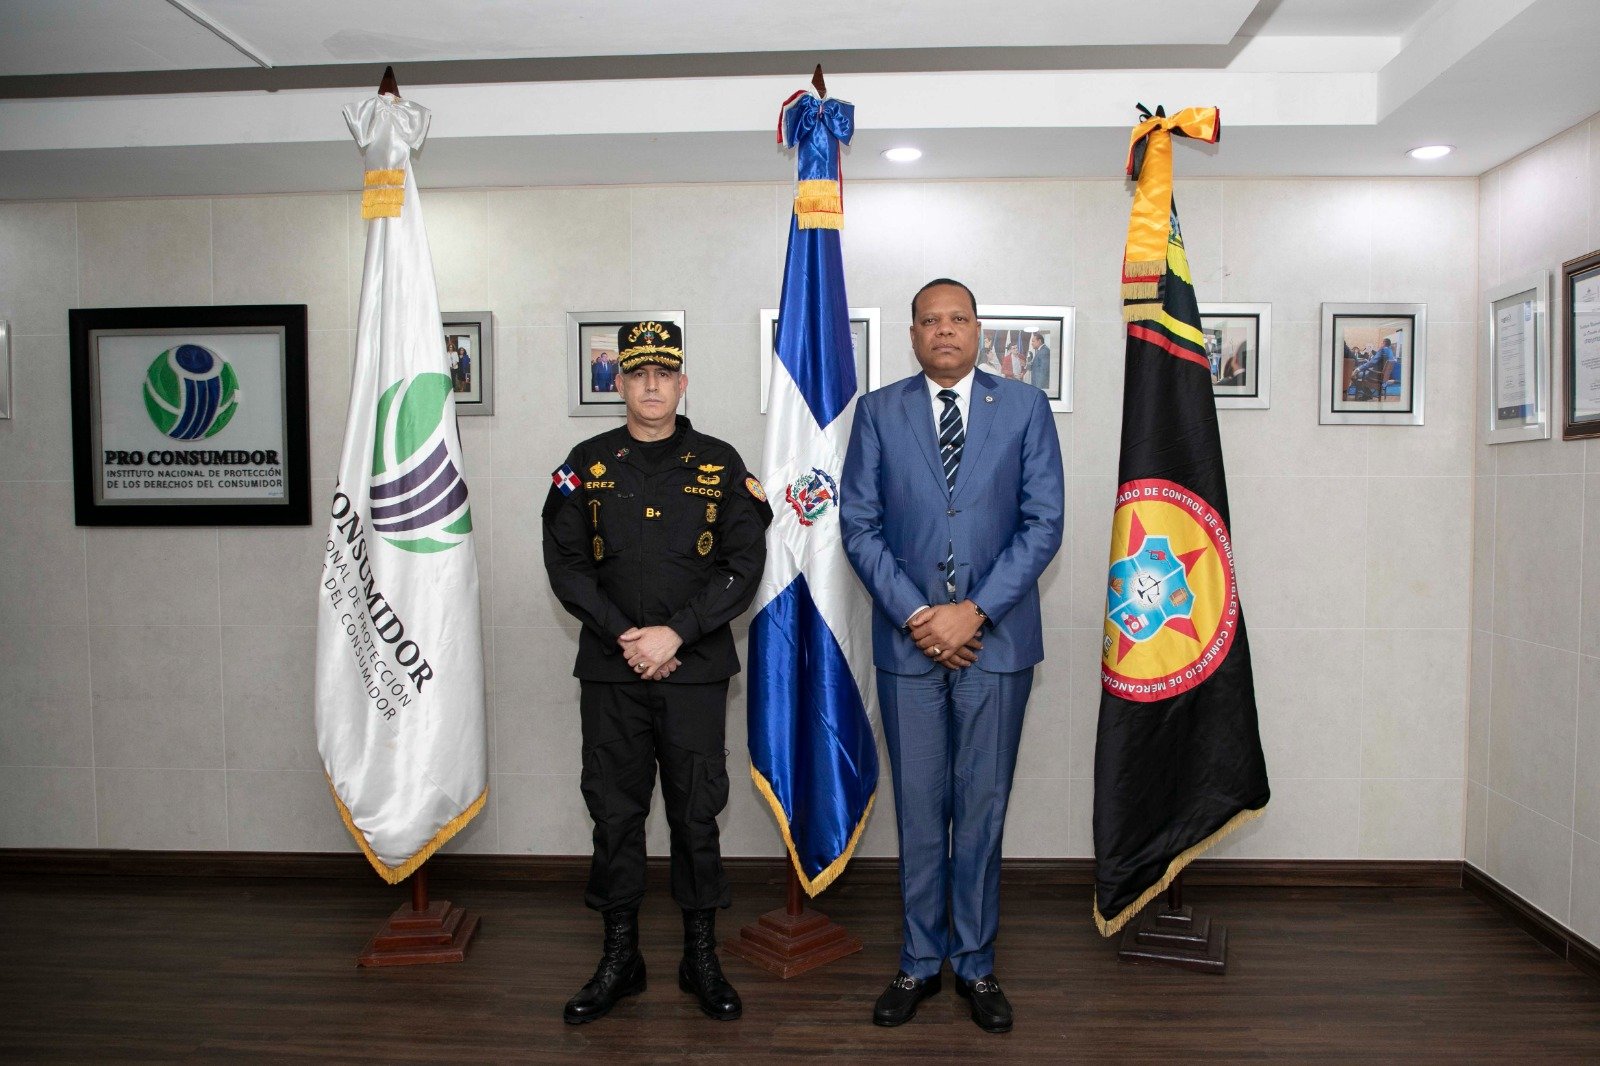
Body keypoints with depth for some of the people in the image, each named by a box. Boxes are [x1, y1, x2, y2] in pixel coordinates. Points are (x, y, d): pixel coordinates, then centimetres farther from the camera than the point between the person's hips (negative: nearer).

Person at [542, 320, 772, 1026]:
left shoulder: (720, 464, 3)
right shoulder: (588, 463, 6)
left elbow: (746, 565, -3)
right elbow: (565, 564, 2)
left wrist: (675, 633, -13)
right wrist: (624, 636, -9)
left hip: (696, 669, -1)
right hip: (610, 671, 1)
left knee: (696, 814, 6)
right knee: (614, 812, 8)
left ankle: (701, 957, 21)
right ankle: (619, 957, 24)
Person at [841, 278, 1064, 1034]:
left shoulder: (1025, 408, 4)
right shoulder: (878, 411, 5)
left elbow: (1043, 524, -2)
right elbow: (858, 524, 1)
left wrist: (974, 612, -12)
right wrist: (914, 613, -10)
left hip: (996, 639, 0)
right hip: (907, 640, 1)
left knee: (982, 807, 9)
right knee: (919, 809, 9)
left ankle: (975, 963, 24)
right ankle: (920, 962, 24)